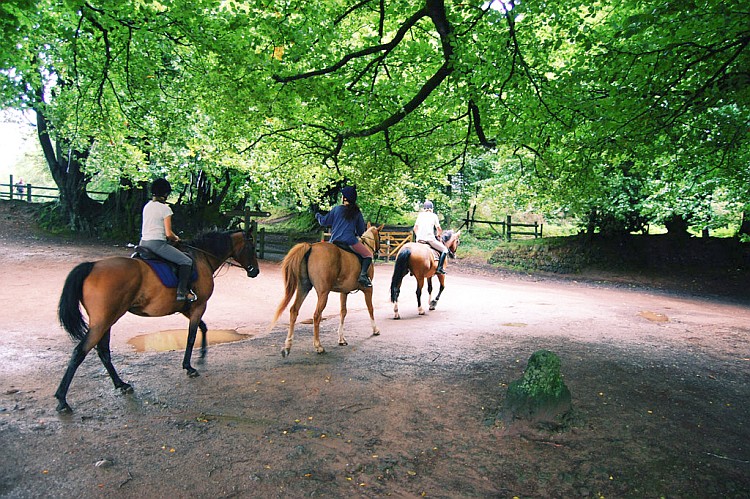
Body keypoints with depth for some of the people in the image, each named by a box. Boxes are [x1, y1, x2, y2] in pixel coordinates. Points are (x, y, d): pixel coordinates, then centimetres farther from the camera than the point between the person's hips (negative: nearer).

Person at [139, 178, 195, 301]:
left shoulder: (147, 206, 12)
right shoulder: (165, 208, -10)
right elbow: (168, 234, -13)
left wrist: (172, 237, 24)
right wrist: (176, 238, 9)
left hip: (143, 242, 8)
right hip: (157, 244, -8)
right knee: (186, 261, -4)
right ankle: (182, 292, -9)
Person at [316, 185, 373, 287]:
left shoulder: (336, 209, 8)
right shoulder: (357, 212, 8)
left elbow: (324, 222, 15)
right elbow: (361, 231, 15)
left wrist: (318, 216, 36)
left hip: (334, 241, 3)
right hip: (350, 240, -3)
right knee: (368, 255, 4)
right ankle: (363, 274, -20)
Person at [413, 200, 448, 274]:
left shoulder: (420, 215, 15)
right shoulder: (433, 215, 6)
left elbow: (415, 228, 15)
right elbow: (439, 229, 2)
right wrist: (438, 235, 21)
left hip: (419, 239, 5)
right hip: (430, 239, -4)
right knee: (444, 249, 7)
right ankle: (439, 268, -10)